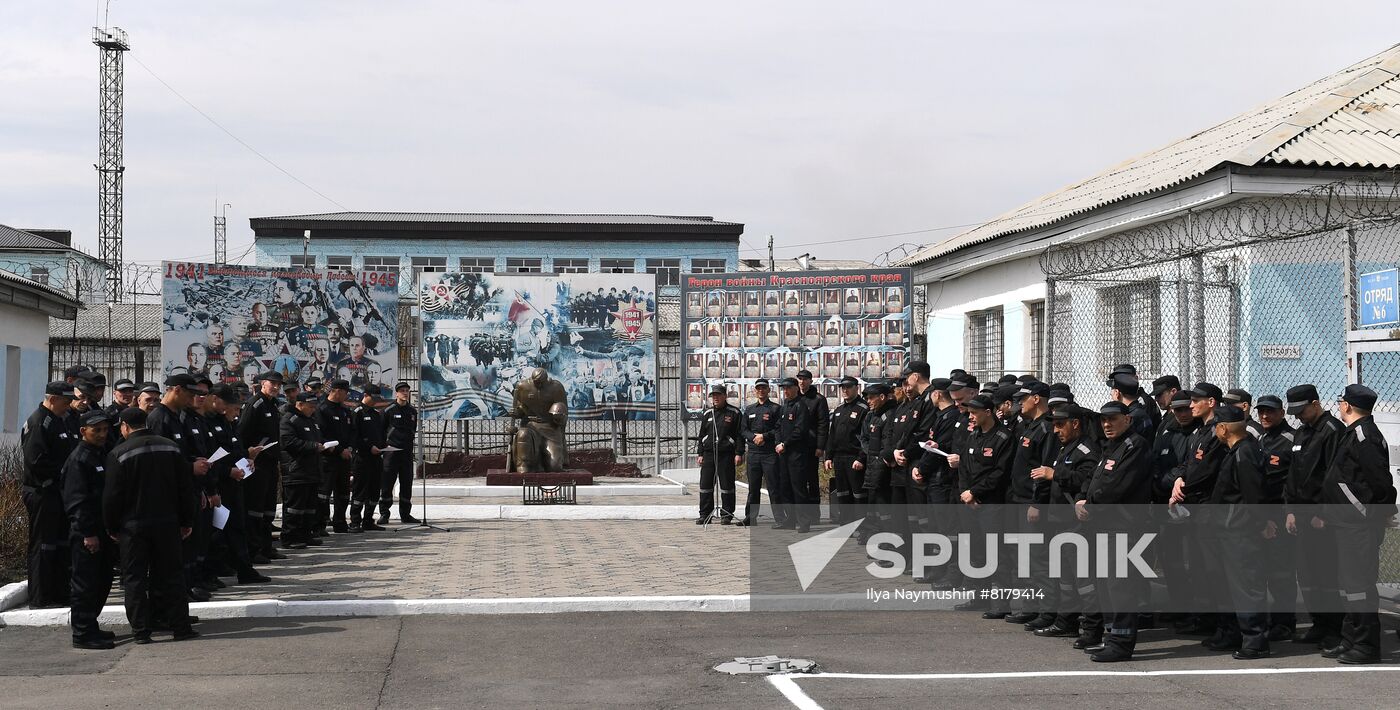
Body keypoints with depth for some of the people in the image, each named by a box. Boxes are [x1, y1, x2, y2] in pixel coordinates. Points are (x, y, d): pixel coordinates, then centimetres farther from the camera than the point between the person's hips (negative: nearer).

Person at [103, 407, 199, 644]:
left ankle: (141, 630, 5)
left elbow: (111, 495, -8)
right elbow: (186, 488, 5)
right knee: (170, 575, 9)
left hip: (133, 525, -3)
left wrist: (112, 527, 4)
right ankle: (181, 627, 10)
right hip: (167, 523, 3)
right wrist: (187, 521, 12)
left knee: (135, 578, 5)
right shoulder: (171, 448, 4)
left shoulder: (119, 454, -7)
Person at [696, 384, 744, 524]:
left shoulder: (734, 413, 1)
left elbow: (740, 435, -1)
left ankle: (726, 515, 7)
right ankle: (705, 514, 11)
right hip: (708, 454, 4)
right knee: (705, 485, 4)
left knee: (727, 485, 0)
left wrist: (739, 453, -8)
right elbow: (701, 435, 19)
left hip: (726, 455, -4)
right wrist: (699, 453, 11)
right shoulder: (707, 414, 14)